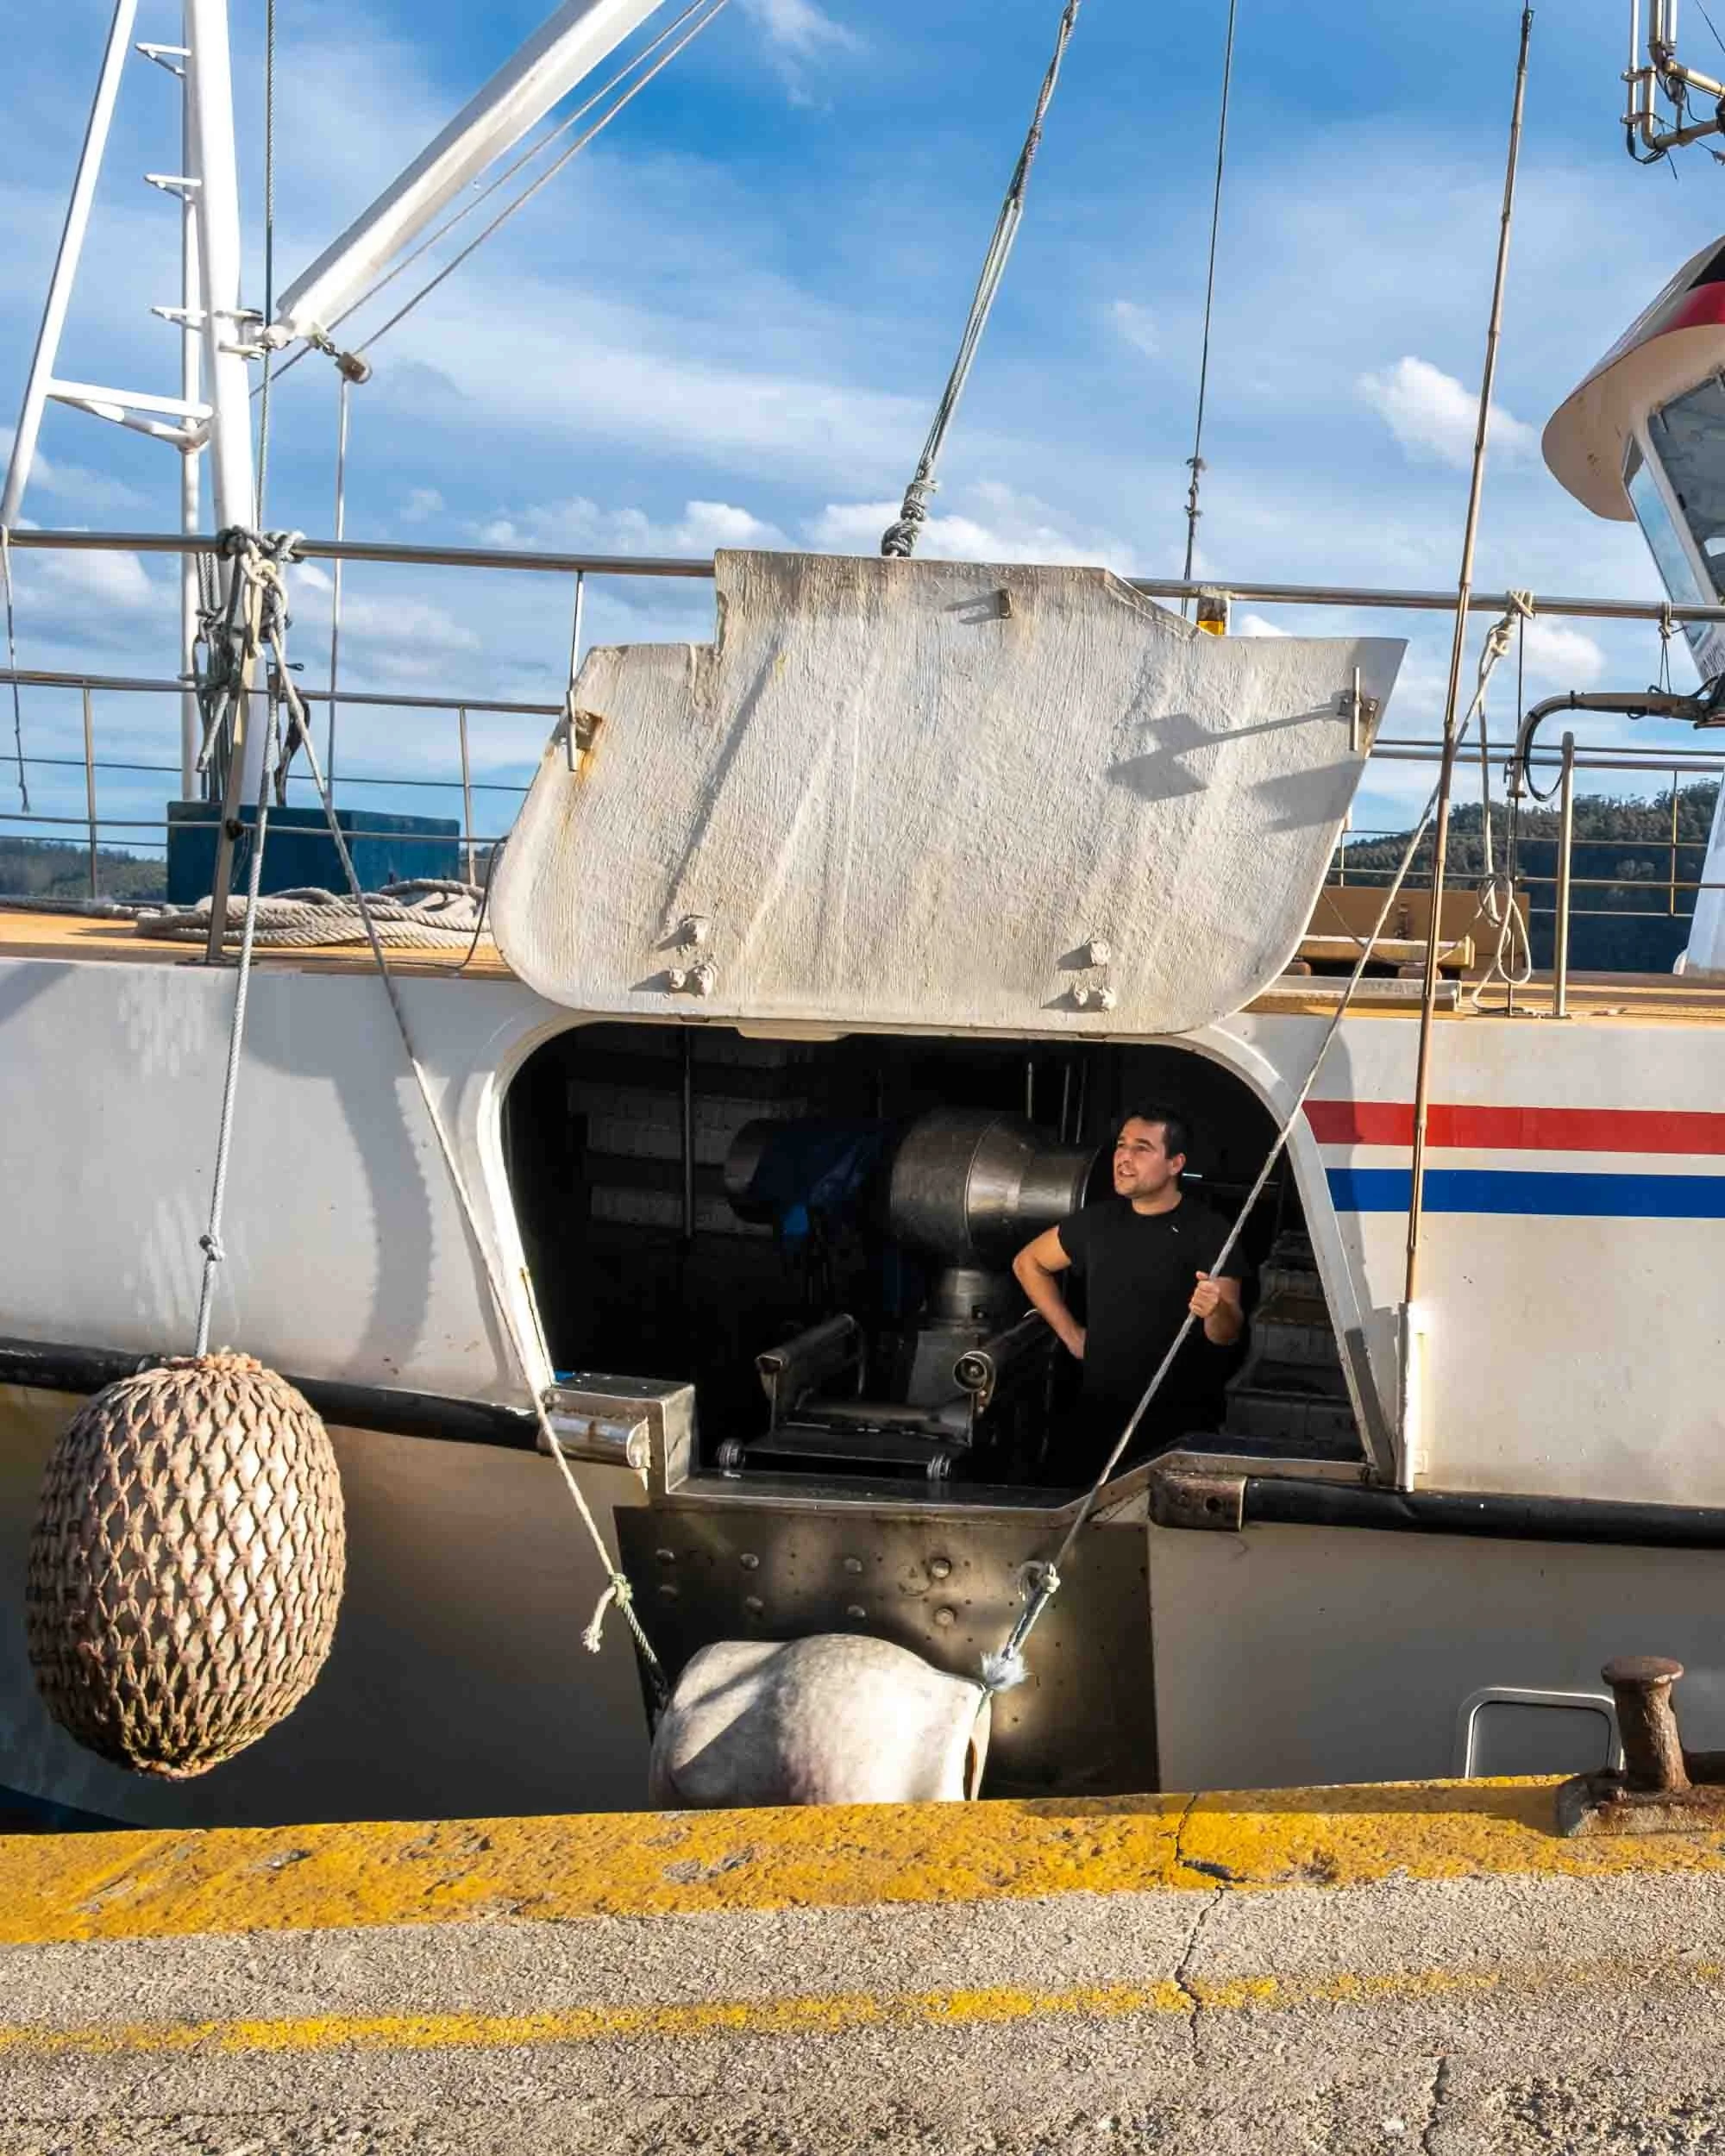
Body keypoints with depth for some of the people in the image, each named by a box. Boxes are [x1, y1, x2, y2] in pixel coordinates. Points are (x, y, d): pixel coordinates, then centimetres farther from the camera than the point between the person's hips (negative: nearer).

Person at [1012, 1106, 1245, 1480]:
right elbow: (1028, 1263, 22)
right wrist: (1070, 1333, 14)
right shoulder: (1099, 1221, 7)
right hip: (1100, 1415, 4)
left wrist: (1217, 1310, -39)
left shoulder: (1208, 1231, -8)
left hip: (1180, 1423, -4)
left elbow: (1228, 1335, -16)